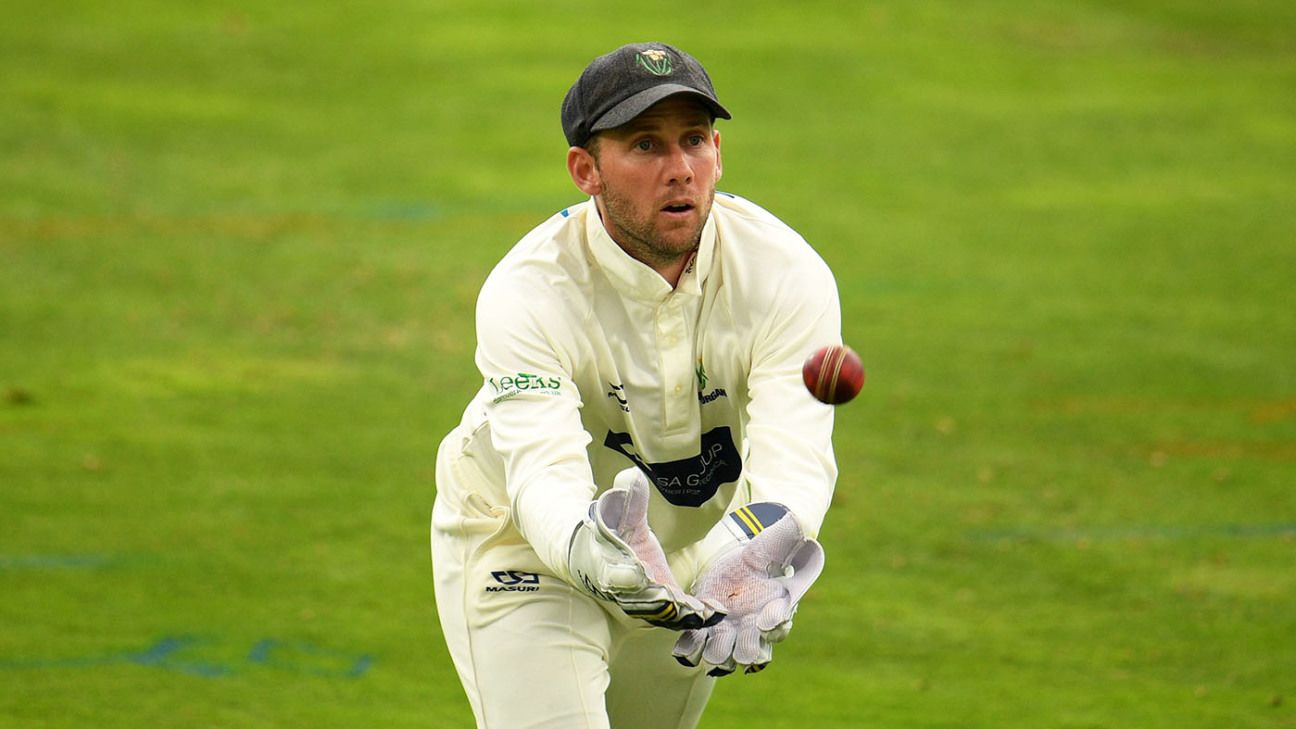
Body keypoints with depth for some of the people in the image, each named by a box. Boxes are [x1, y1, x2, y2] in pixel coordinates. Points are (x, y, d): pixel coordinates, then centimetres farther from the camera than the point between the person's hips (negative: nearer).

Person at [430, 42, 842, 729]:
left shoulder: (787, 274, -23)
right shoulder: (528, 292, -29)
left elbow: (793, 462, -35)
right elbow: (543, 476, -41)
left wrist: (743, 573, -57)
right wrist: (590, 555, -66)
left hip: (703, 538, 3)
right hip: (528, 551, -3)